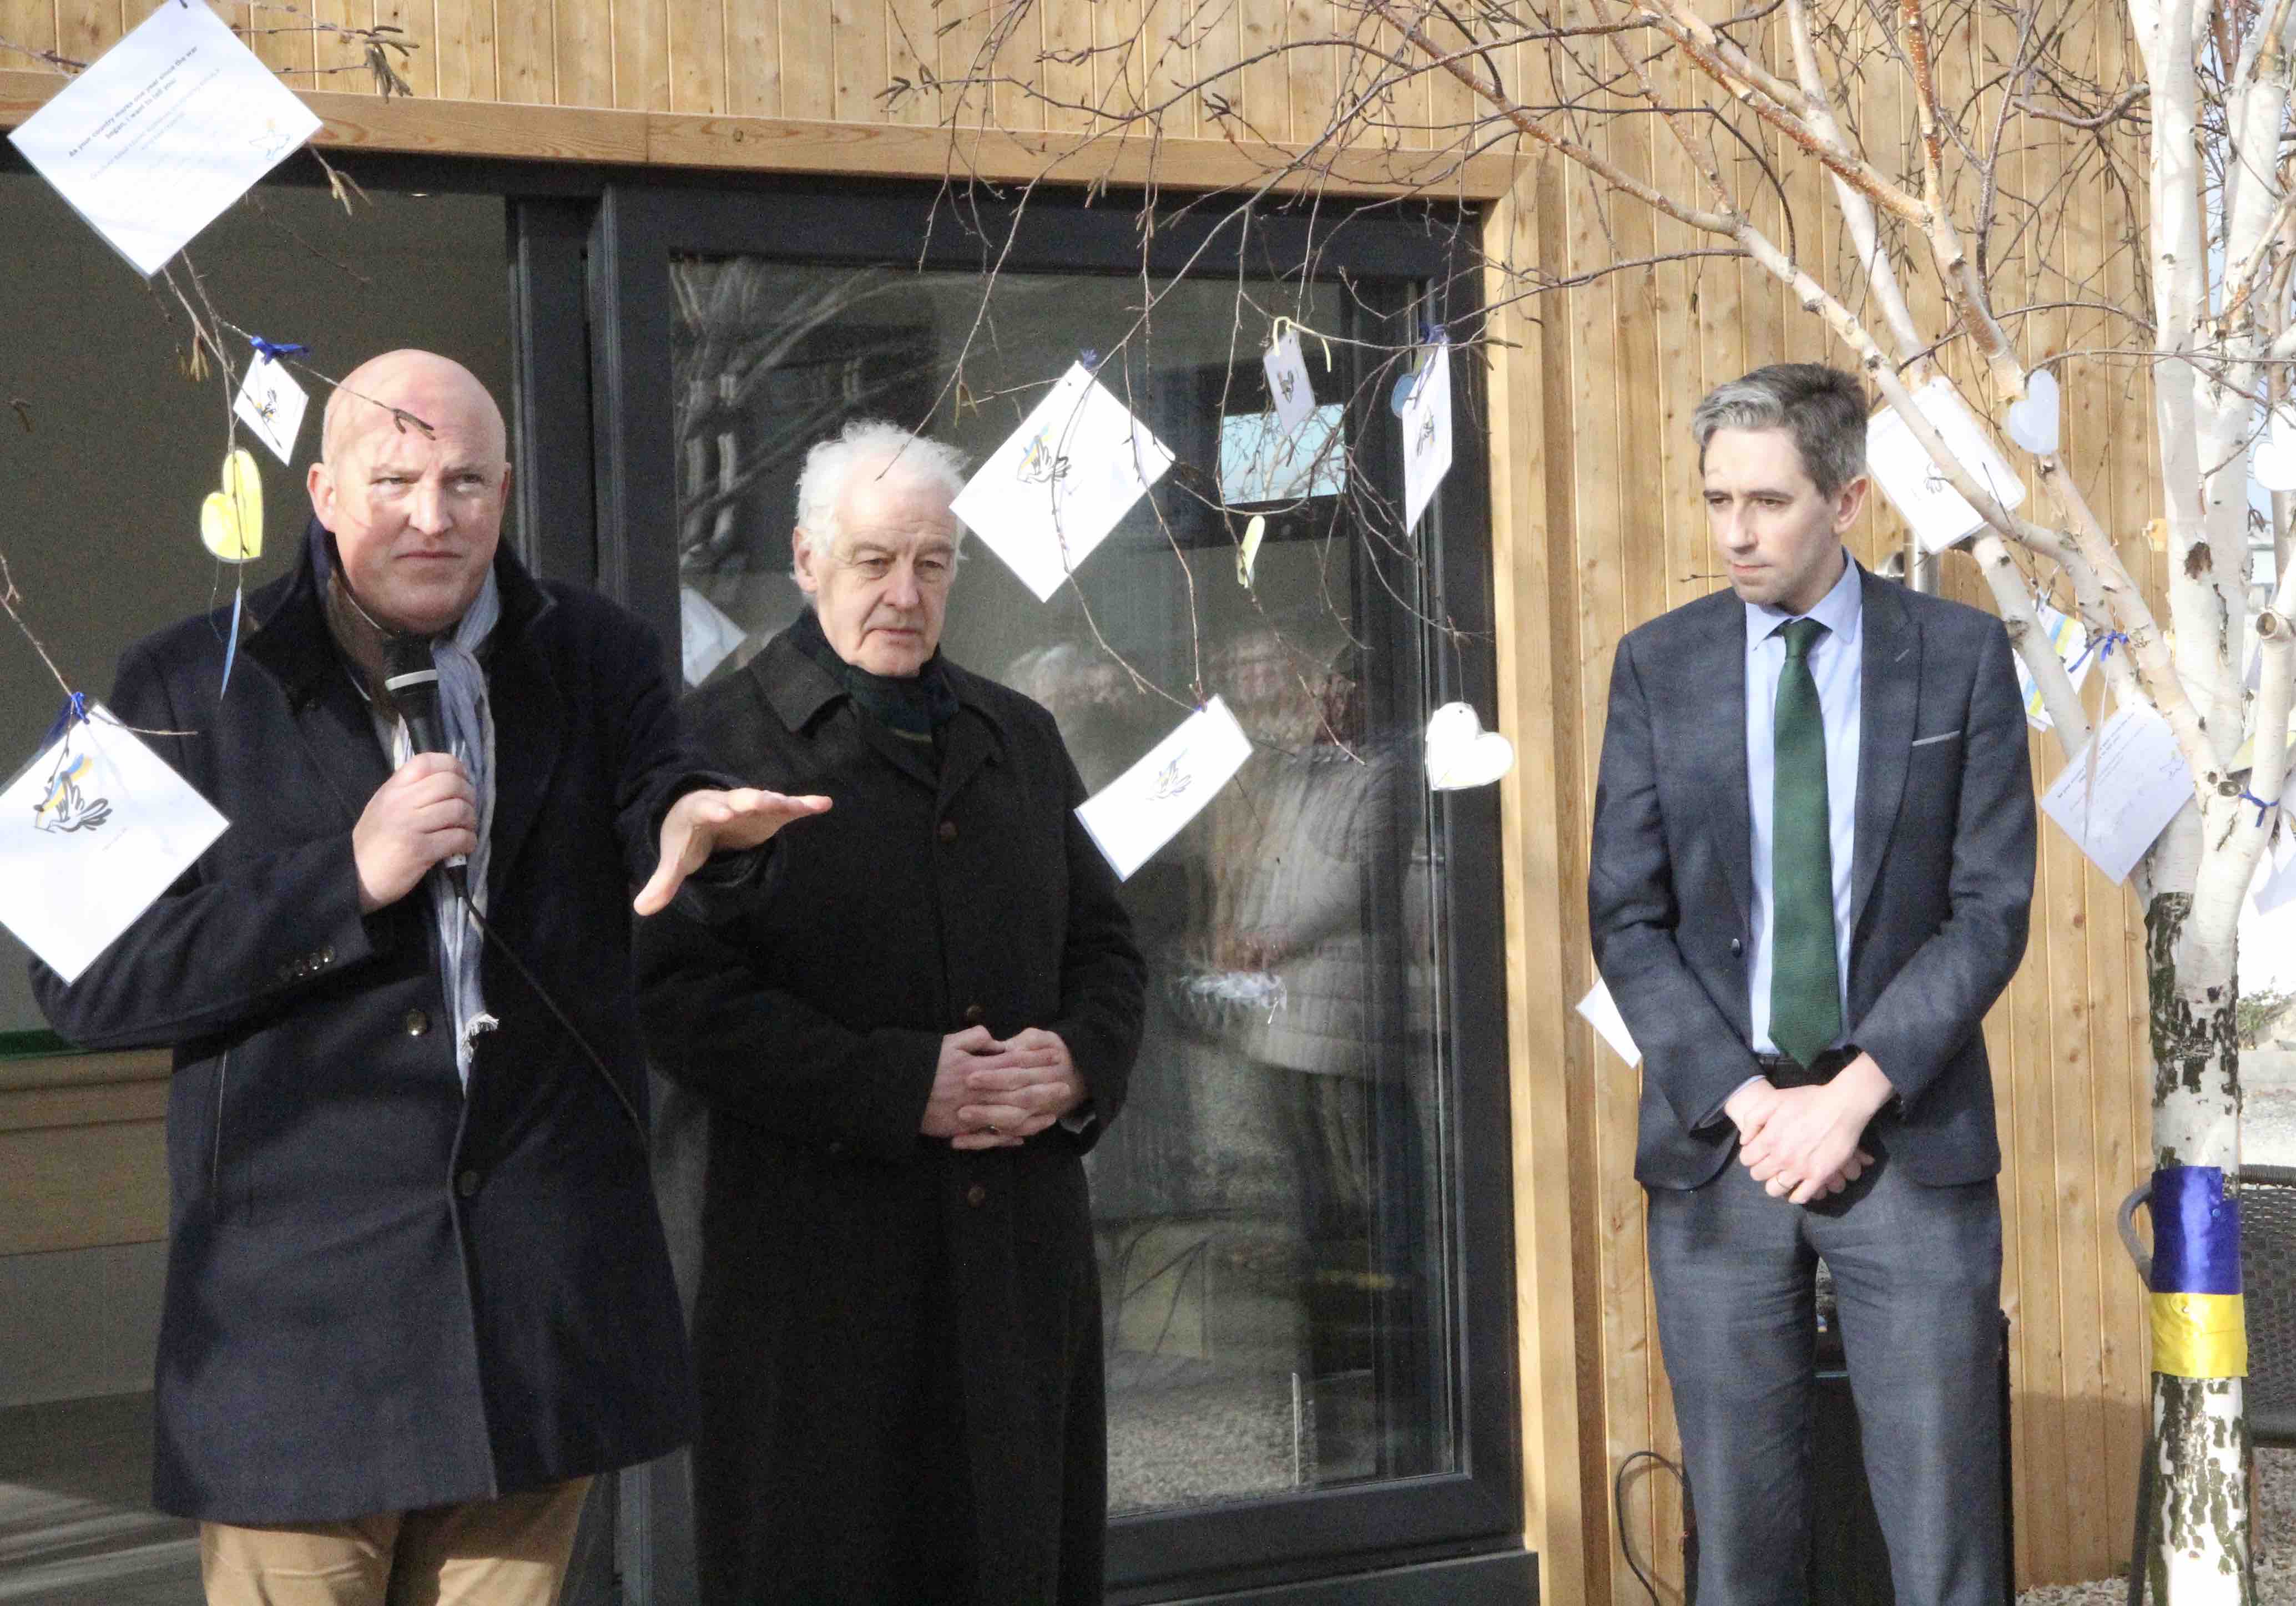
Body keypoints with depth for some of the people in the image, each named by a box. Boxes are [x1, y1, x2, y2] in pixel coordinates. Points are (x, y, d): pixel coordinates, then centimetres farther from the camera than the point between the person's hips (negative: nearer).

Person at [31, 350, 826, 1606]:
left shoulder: (596, 660, 9)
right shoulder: (190, 688, 0)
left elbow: (649, 801, -8)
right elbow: (83, 983, -6)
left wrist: (698, 819, -34)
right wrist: (348, 879, -16)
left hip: (544, 1308, 3)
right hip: (302, 1305, -2)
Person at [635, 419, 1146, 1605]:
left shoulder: (1018, 739, 17)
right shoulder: (723, 740, -2)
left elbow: (1104, 943, 21)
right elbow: (680, 992, -11)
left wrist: (1083, 1060, -3)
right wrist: (901, 1087, -18)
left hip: (1024, 1252, 5)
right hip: (821, 1257, -5)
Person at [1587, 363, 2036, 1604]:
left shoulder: (1960, 654, 3)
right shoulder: (1658, 666, 6)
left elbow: (1991, 909, -2)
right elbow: (1625, 920, 3)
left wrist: (1852, 1098, -11)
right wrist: (1747, 1104, -9)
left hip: (1908, 1138, -1)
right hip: (1718, 1141, 1)